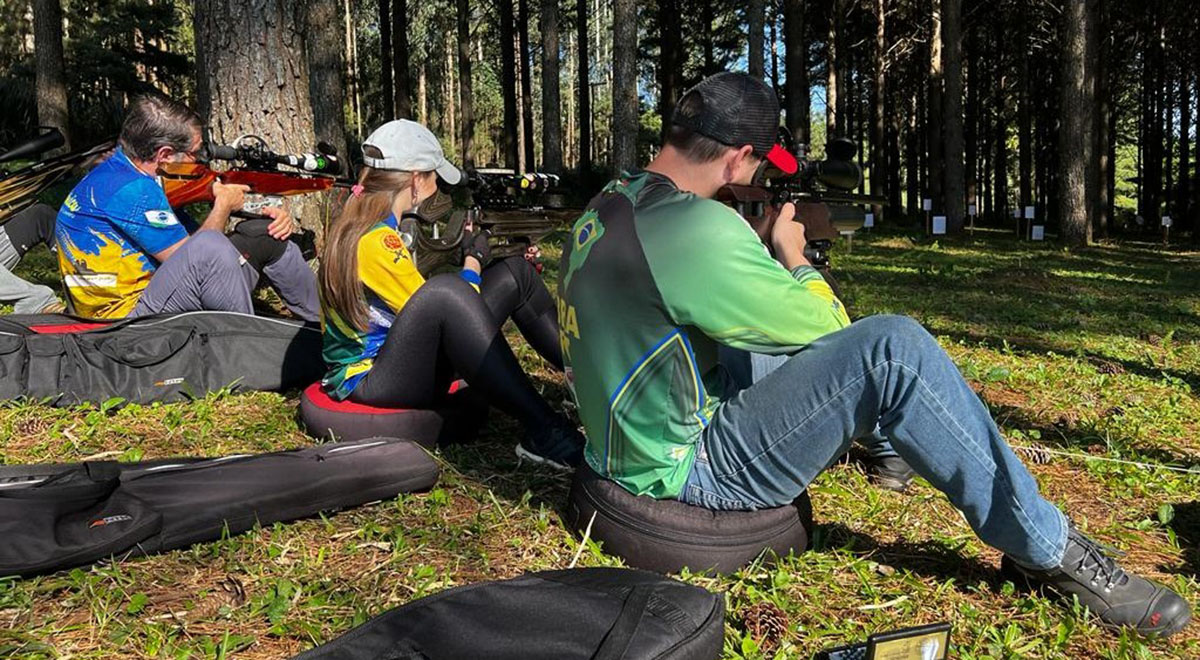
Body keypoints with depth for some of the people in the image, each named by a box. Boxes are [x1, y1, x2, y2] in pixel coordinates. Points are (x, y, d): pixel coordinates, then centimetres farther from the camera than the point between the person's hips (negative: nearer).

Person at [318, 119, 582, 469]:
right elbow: (440, 301, -17)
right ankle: (542, 432, -37)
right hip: (370, 382, -10)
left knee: (514, 273, 4)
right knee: (447, 292, -38)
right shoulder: (375, 240, -20)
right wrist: (473, 260, -2)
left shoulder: (359, 222, 9)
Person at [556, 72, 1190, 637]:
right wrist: (792, 254, 4)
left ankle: (884, 444, 42)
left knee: (779, 329, 23)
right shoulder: (696, 227, -26)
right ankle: (1048, 551, -7)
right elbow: (823, 325, -14)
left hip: (635, 446, 10)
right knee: (891, 349, -20)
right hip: (689, 469, -10)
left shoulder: (607, 204, 4)